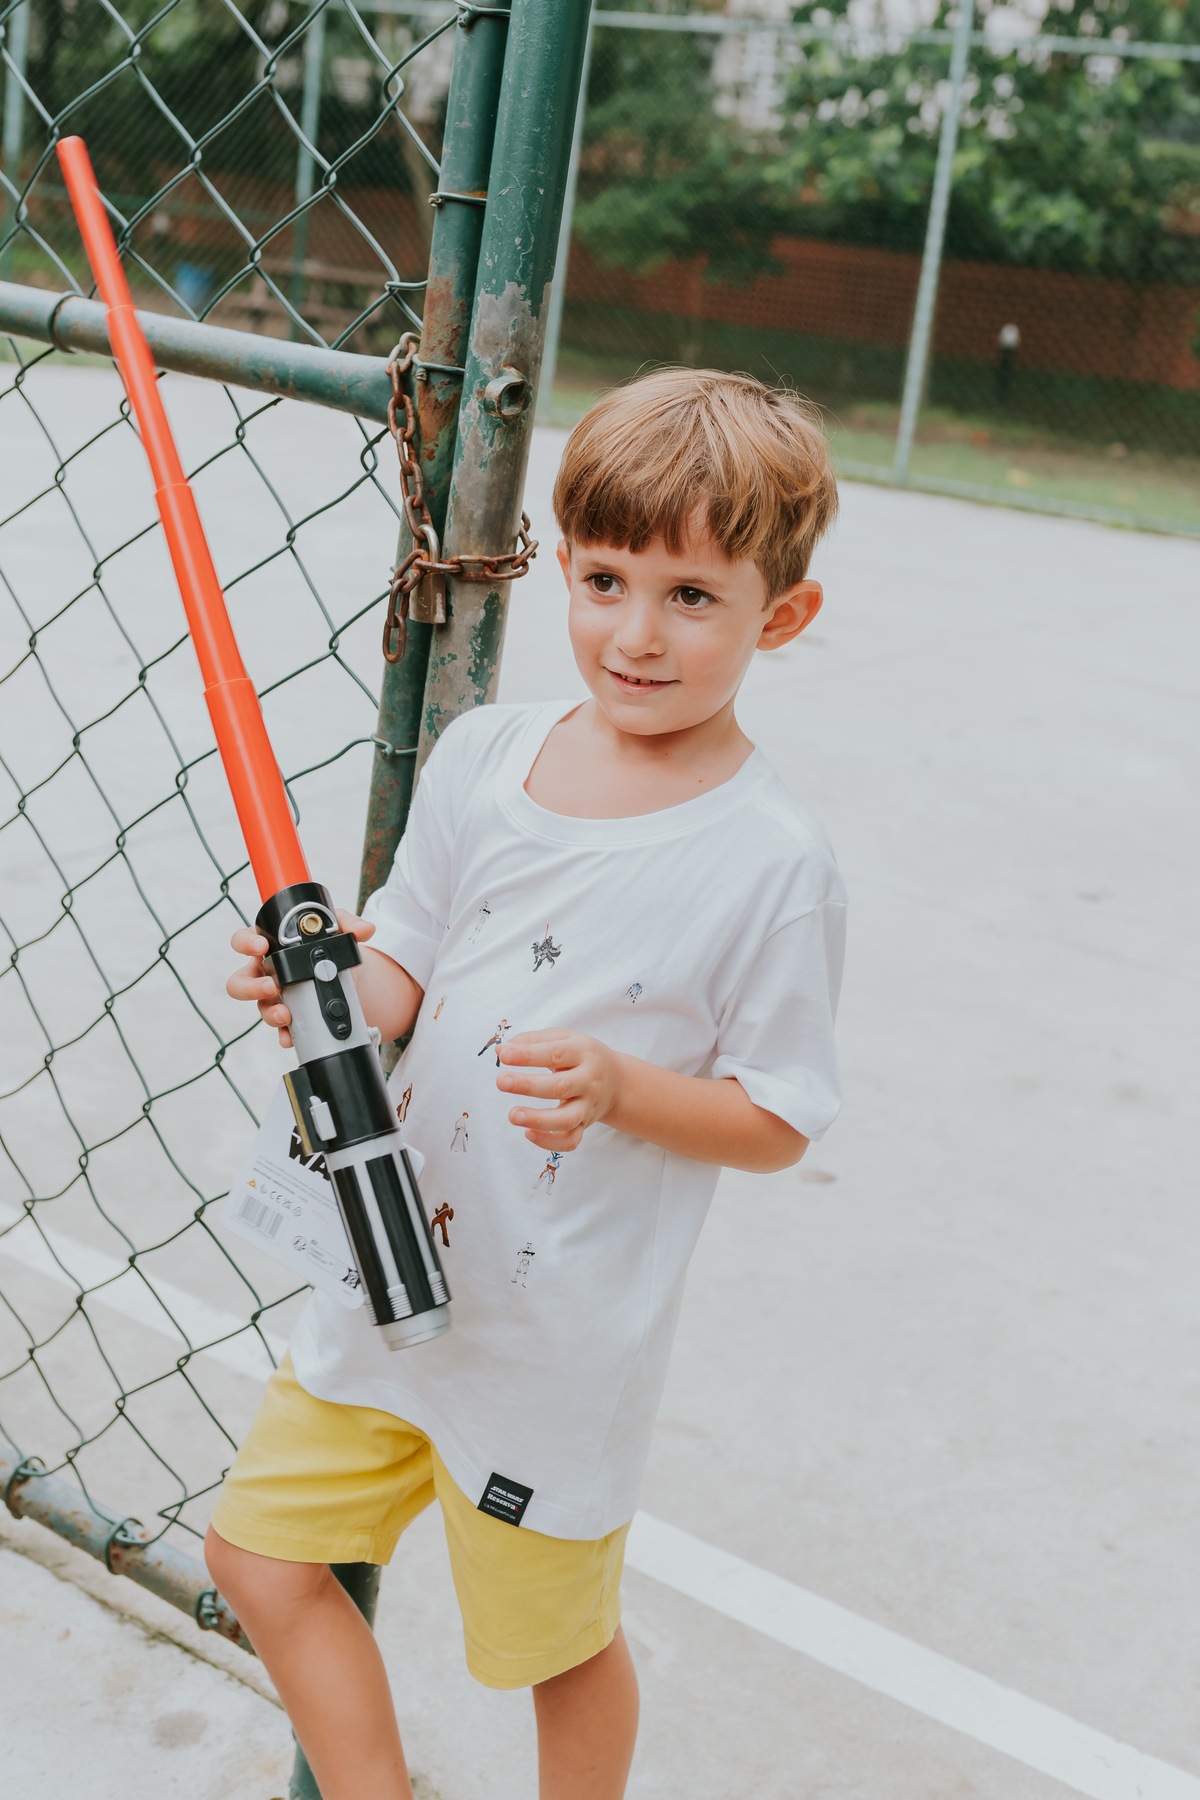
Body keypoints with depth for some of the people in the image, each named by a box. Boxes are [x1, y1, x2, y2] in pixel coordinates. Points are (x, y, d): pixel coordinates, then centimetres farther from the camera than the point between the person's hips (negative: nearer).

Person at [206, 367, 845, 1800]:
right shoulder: (485, 752, -3)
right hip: (391, 1266, 5)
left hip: (560, 1326, -5)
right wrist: (335, 985, -17)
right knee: (260, 1551, 15)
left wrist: (621, 1085, -27)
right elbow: (405, 974, 5)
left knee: (560, 1640, 15)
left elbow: (779, 1120, -11)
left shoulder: (773, 862, -17)